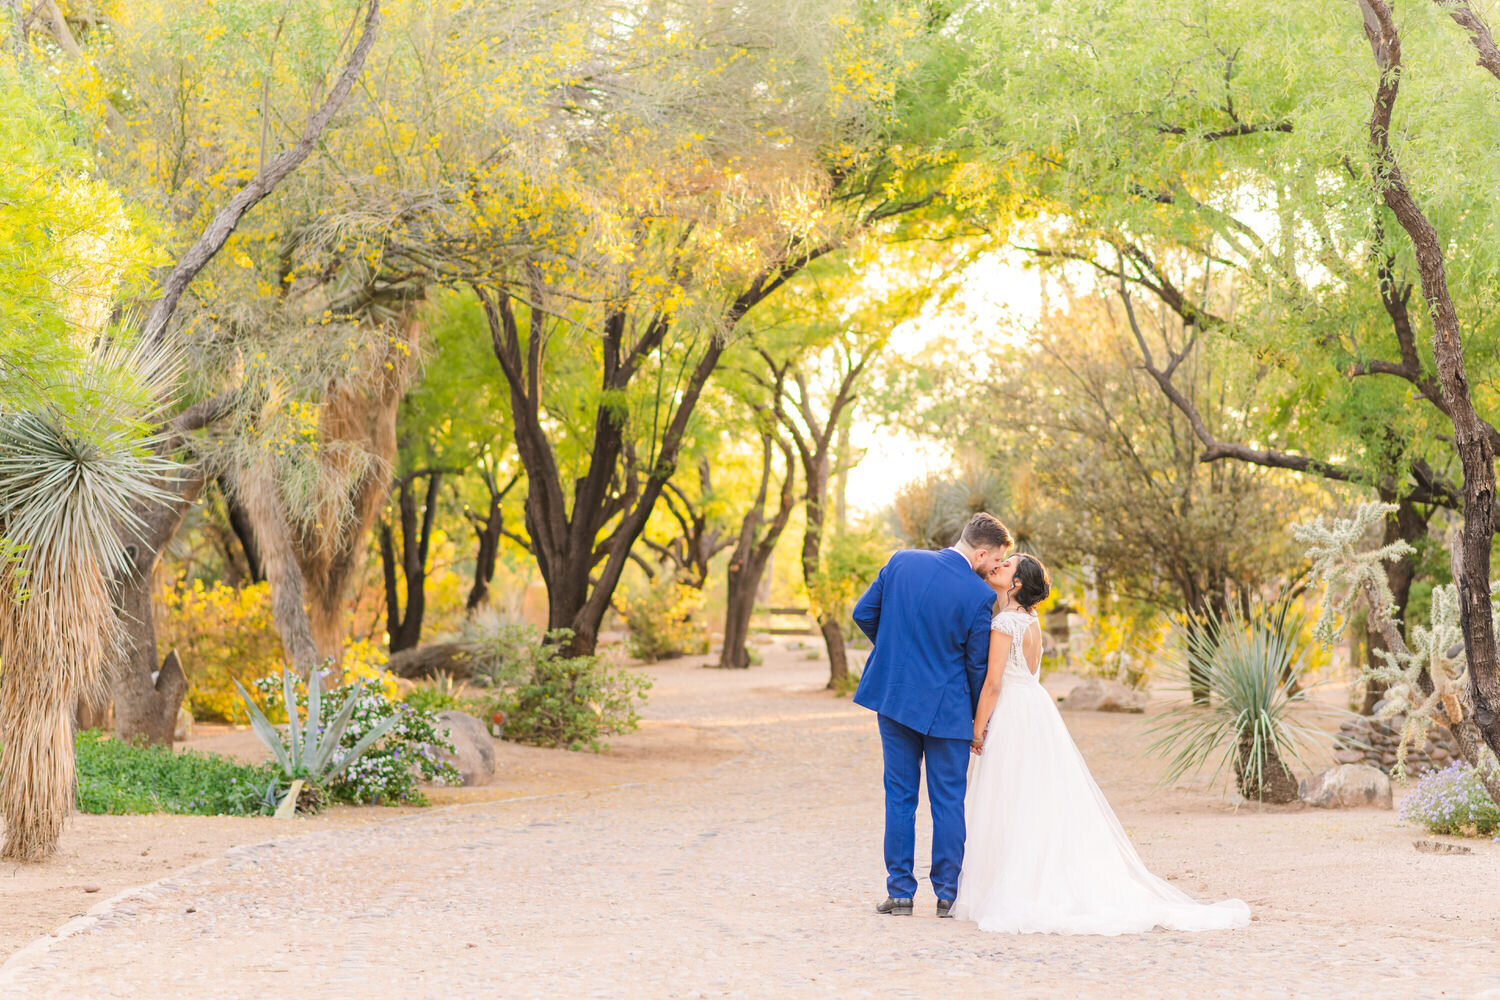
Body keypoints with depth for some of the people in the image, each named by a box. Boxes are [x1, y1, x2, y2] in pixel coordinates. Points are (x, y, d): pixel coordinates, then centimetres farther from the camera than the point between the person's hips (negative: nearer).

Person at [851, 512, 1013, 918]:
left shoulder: (901, 562, -4)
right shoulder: (979, 595, -14)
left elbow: (863, 613, 4)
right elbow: (977, 665, -7)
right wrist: (980, 719, 7)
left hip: (894, 697, 4)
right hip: (947, 708, -3)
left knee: (899, 796, 11)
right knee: (948, 801, 8)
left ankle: (900, 892, 12)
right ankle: (948, 894, 10)